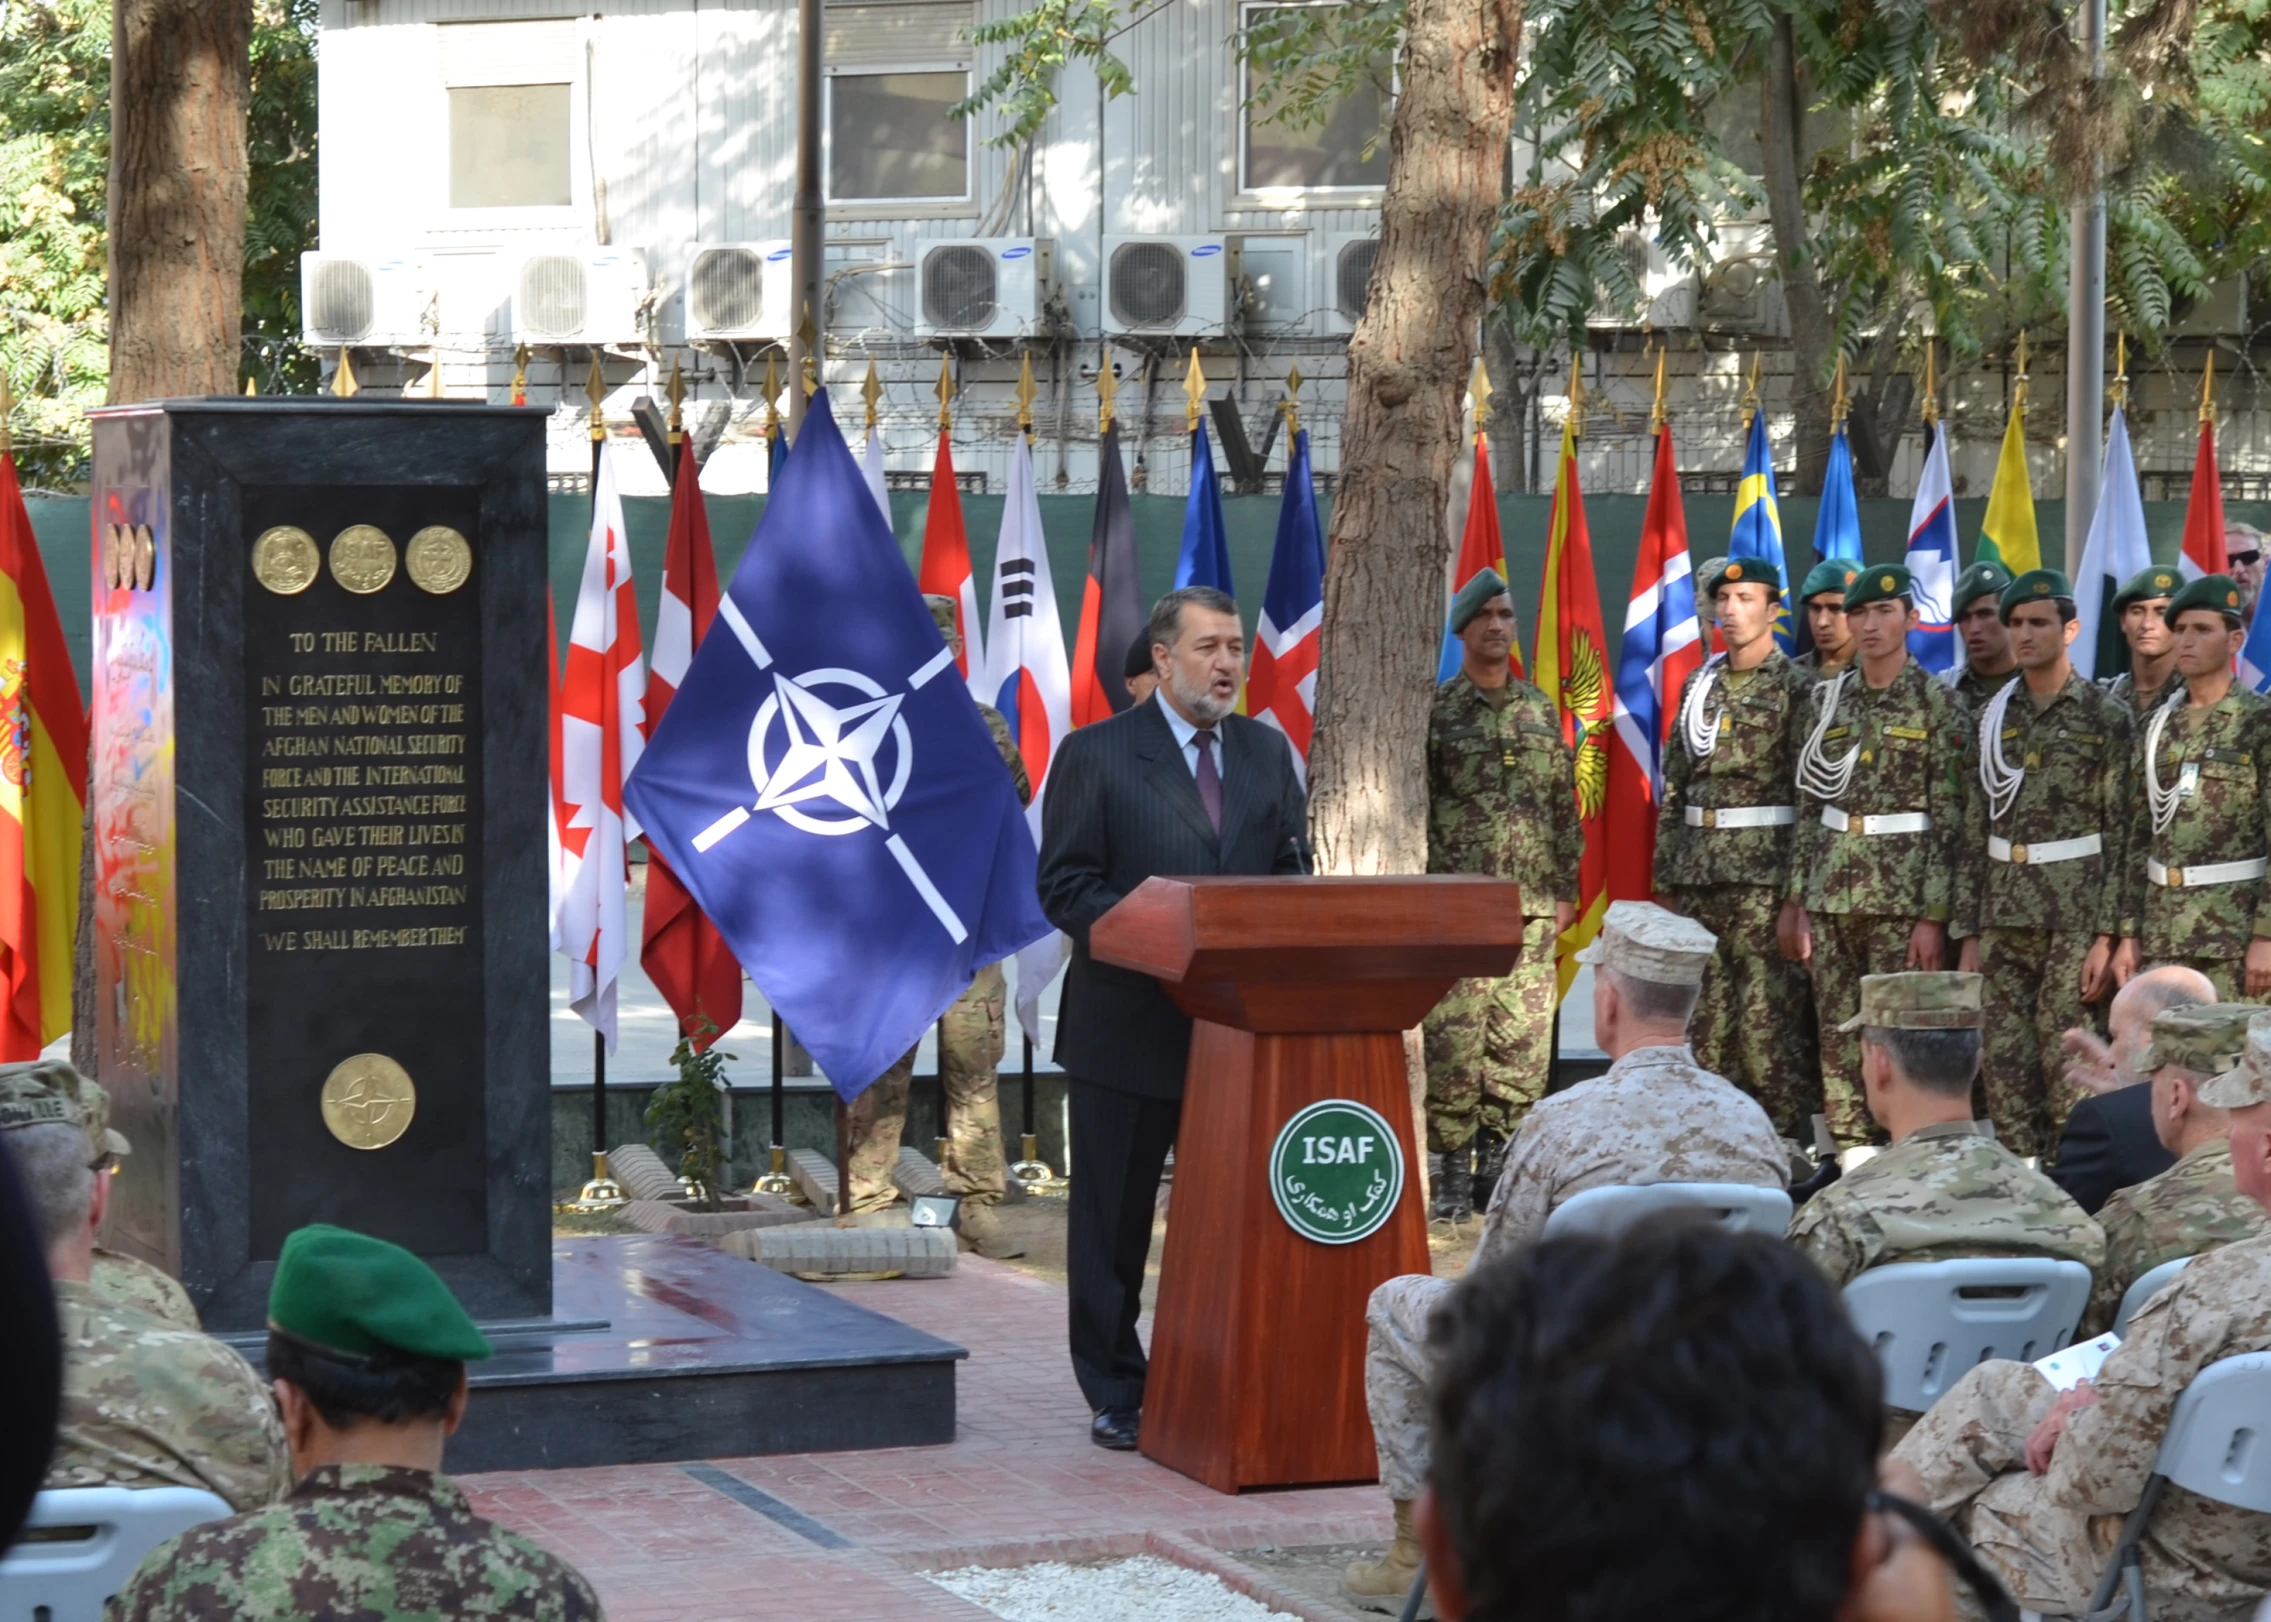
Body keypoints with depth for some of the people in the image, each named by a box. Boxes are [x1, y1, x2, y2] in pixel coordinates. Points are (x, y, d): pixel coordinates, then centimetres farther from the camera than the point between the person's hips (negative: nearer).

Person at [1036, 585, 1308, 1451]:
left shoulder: (1268, 752, 12)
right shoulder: (1096, 755, -3)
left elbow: (1293, 875, 14)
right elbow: (1065, 888, -8)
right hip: (1128, 1026, -4)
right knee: (1113, 1221, 5)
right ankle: (1116, 1396, 15)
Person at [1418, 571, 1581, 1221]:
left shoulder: (1541, 711, 13)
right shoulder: (1434, 712, 1)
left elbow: (1564, 805, 16)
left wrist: (1565, 888, 11)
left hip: (1531, 906, 4)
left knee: (1524, 1044, 3)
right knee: (1453, 1043, -6)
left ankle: (1503, 1165, 12)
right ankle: (1452, 1174, 0)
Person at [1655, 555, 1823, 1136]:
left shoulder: (1796, 688, -3)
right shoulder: (1698, 687, 16)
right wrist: (1665, 876, 13)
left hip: (1766, 870, -6)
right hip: (1698, 869, 6)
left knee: (1770, 1012, -8)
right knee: (1704, 1015, 8)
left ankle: (1786, 1144, -3)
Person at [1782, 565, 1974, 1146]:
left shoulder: (1937, 703, -4)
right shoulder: (1826, 700, 10)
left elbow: (1949, 819, -6)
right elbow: (1808, 808, 13)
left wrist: (1934, 916, -11)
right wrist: (1795, 898, 9)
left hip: (1902, 892, -5)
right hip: (1831, 891, 5)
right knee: (1836, 1036, 6)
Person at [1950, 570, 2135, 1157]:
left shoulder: (2105, 717, -3)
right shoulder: (1995, 716, 11)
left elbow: (2123, 833, -6)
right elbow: (1975, 830, 13)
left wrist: (2109, 934, -12)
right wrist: (1968, 934, 9)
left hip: (2075, 914, -5)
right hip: (2003, 913, 5)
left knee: (2067, 1068, -4)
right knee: (2005, 1067, 4)